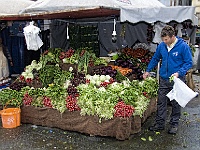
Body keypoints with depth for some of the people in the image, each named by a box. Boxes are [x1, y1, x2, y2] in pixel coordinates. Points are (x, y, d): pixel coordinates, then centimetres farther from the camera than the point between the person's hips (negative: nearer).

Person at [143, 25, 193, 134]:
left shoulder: (183, 46, -12)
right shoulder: (161, 46, 1)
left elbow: (189, 63, -8)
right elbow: (155, 59, 16)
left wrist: (179, 73, -22)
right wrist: (148, 70, 11)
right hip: (164, 79, 4)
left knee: (176, 103, 9)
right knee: (161, 102, 8)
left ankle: (174, 124, 24)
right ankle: (159, 123, 21)